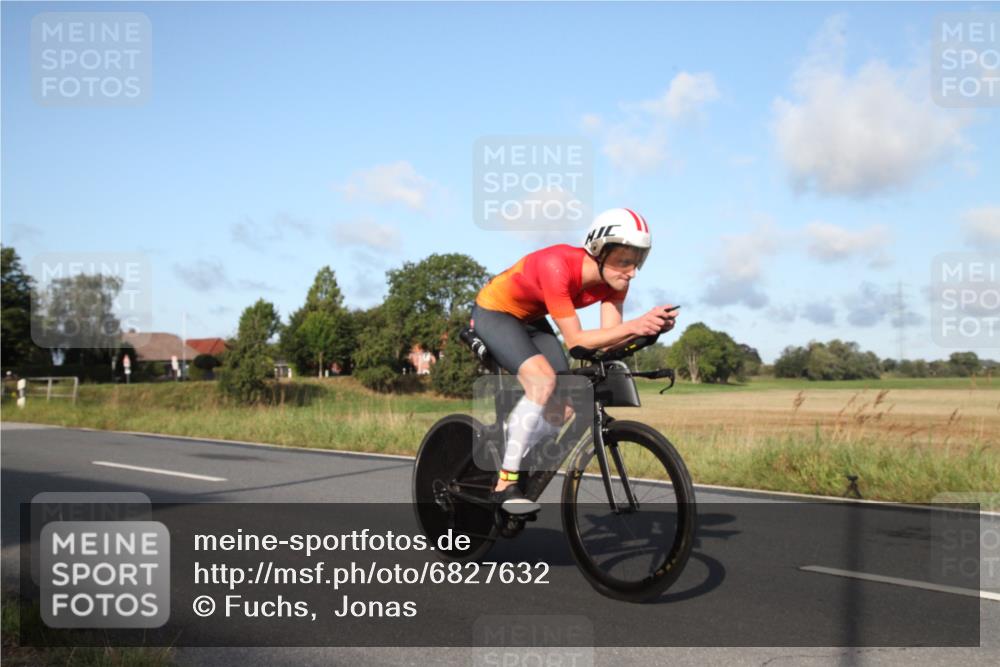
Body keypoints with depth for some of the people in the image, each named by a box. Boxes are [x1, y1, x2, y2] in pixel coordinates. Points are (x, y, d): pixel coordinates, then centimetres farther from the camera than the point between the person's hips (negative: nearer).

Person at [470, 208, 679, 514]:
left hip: (530, 320, 7)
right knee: (543, 382, -29)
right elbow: (576, 341, -36)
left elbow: (608, 339, -20)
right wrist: (634, 326, -46)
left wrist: (650, 326, -37)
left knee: (562, 408, -5)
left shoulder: (613, 280, -16)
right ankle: (505, 485, -21)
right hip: (493, 312, -7)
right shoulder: (557, 266, -37)